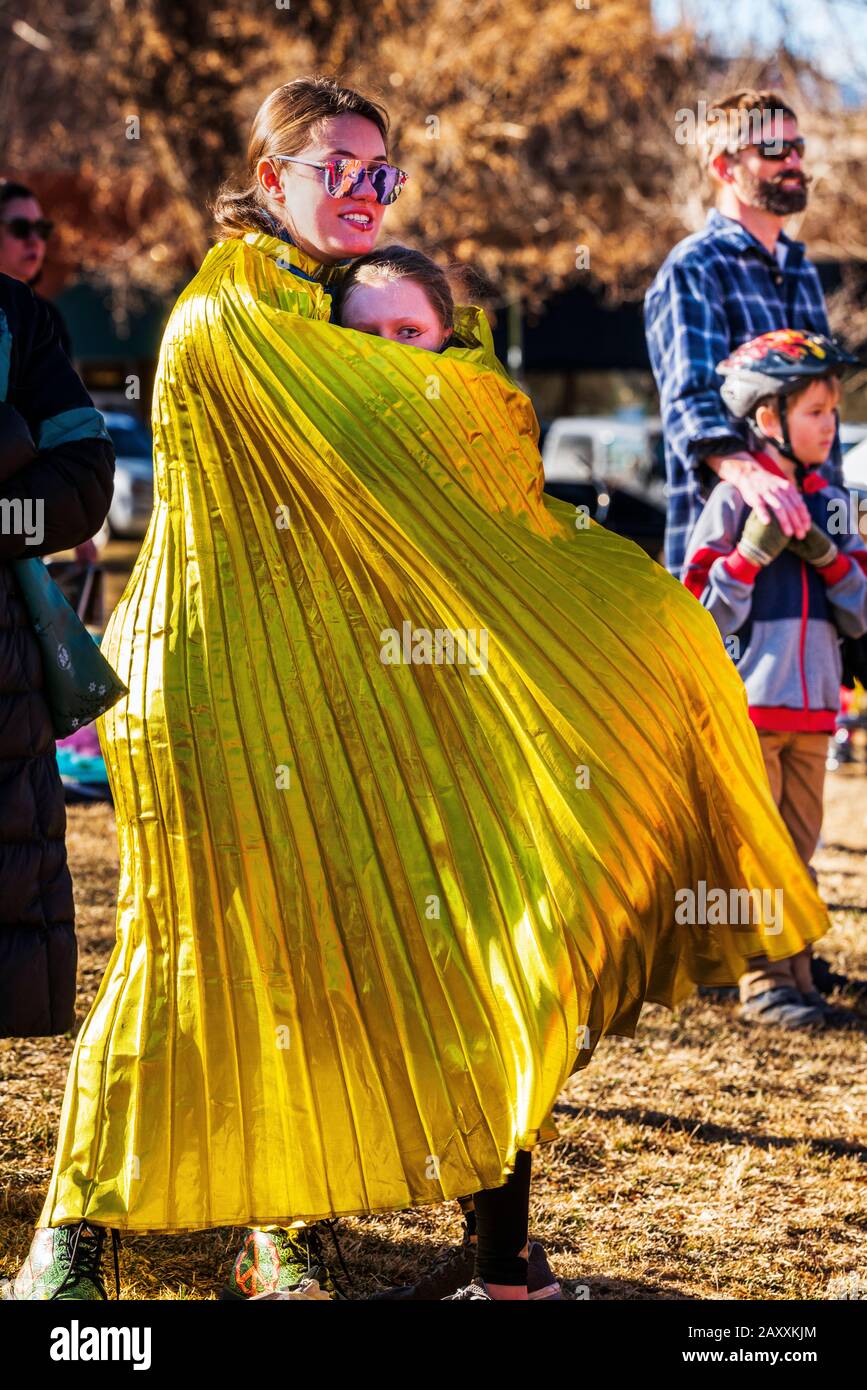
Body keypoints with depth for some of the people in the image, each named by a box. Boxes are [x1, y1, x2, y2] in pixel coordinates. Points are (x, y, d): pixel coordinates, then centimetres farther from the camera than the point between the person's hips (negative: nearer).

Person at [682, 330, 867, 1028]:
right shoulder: (735, 499, -6)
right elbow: (699, 611, -7)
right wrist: (752, 552, -19)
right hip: (747, 706, -5)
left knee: (799, 851, 10)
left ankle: (795, 971, 16)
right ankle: (762, 980, 2)